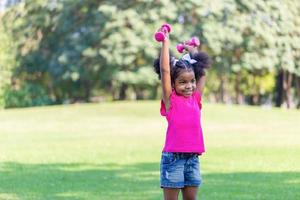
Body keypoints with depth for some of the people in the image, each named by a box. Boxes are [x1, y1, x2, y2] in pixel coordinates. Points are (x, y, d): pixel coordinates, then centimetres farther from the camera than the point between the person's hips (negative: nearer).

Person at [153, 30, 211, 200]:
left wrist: (193, 50, 25)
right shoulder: (170, 100, -3)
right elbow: (165, 70, -10)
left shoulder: (195, 99, 10)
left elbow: (202, 72, 20)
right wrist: (166, 42, -6)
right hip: (173, 158, -5)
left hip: (193, 159, 5)